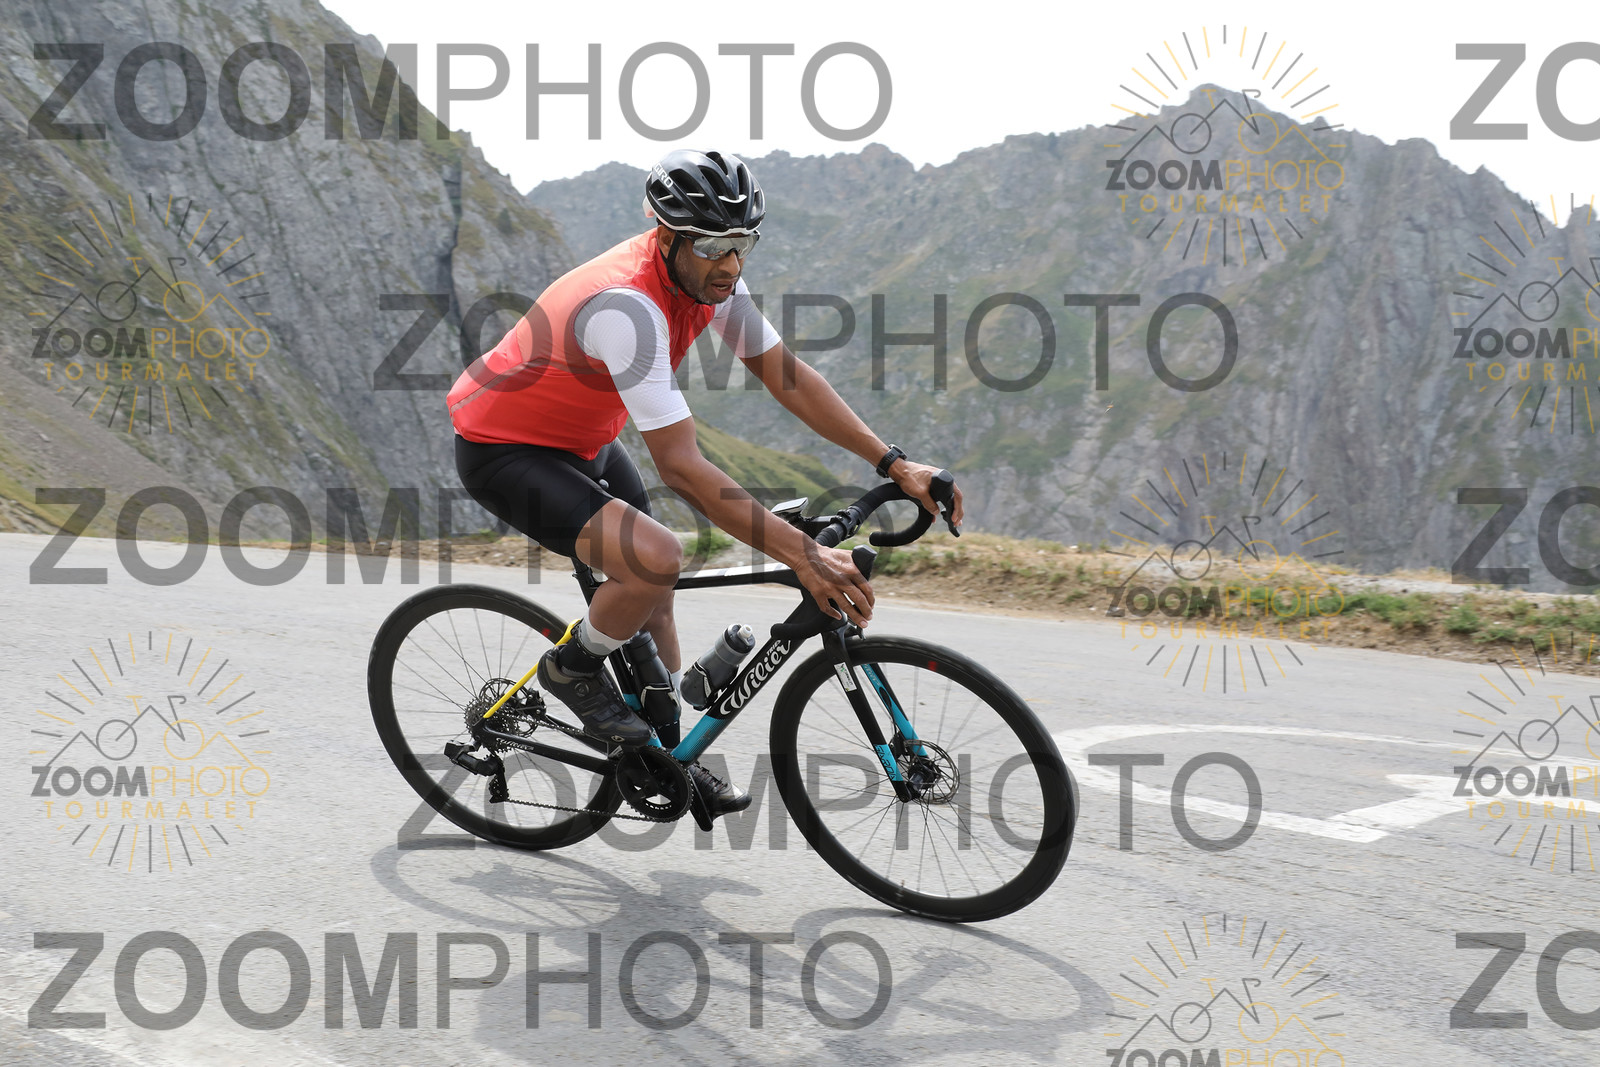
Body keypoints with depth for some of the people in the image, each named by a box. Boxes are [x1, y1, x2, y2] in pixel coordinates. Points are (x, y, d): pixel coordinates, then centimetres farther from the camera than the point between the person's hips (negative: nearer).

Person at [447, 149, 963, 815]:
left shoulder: (708, 277, -11)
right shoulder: (627, 305, -37)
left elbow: (788, 378, -4)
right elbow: (680, 466, -38)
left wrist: (895, 465, -11)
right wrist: (802, 554, -40)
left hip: (580, 441, 9)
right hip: (502, 451, -9)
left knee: (652, 591, 16)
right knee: (655, 559, -28)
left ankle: (667, 755, 33)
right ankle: (572, 669, 1)